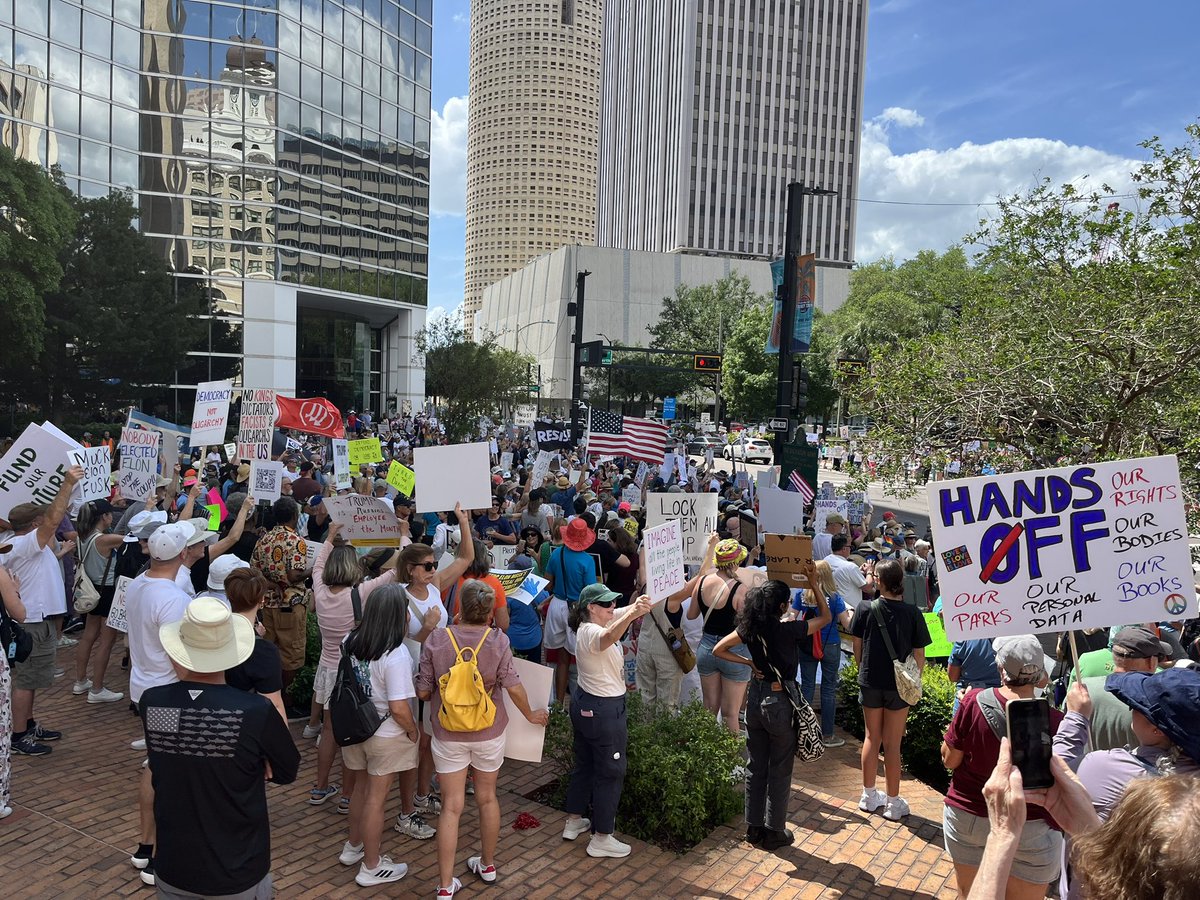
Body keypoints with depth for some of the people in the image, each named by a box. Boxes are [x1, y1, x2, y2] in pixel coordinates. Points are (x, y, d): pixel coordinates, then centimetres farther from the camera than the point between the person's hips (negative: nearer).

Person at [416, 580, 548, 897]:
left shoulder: (436, 639, -13)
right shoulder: (497, 640, -15)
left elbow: (423, 692, -8)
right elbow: (513, 687, -13)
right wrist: (530, 715, 4)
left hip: (448, 736, 0)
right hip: (489, 734, 1)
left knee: (451, 806, 8)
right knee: (487, 798, 20)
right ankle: (487, 865, 38)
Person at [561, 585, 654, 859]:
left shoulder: (590, 624, 4)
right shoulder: (591, 632, -27)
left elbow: (623, 612, 12)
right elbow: (608, 637, -52)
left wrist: (637, 606, -3)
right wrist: (632, 614, -67)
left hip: (584, 704, 10)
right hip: (604, 710, -10)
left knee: (584, 764, 23)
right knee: (610, 773, 4)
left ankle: (573, 822, 37)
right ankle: (601, 839, 15)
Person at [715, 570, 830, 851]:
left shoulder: (750, 628, -6)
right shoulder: (788, 630, -20)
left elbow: (719, 649, 1)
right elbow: (826, 617, -5)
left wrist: (749, 663, 2)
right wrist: (815, 582, -4)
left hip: (755, 699, 5)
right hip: (780, 703, -5)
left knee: (756, 767, 16)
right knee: (779, 771, 10)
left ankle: (754, 827, 27)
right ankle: (774, 832, 21)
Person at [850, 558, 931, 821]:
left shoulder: (865, 609, -10)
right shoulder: (912, 613, -13)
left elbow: (857, 647, -2)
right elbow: (919, 655, -8)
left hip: (870, 683, 1)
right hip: (899, 685, -1)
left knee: (871, 738, 16)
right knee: (892, 744, 9)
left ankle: (869, 796, 28)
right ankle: (893, 803, 21)